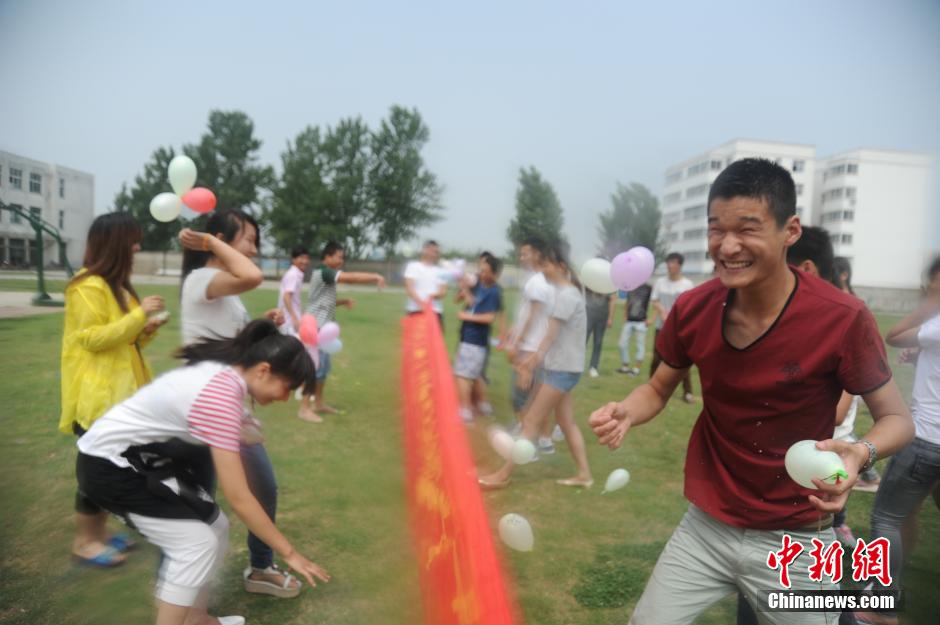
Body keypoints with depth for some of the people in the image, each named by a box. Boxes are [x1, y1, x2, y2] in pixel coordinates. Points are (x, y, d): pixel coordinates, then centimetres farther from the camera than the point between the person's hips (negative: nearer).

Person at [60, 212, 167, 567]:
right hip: (97, 395, -9)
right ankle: (84, 540, 15)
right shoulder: (88, 287, -15)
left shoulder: (117, 285, 15)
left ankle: (99, 532, 26)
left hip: (121, 392, 9)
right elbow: (93, 338, -20)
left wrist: (146, 331, 2)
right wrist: (139, 314, -22)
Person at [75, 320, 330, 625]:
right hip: (108, 465, -9)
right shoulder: (221, 398, -31)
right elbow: (238, 498, -28)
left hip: (137, 456, 9)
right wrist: (289, 552, -21)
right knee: (196, 541, -11)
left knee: (214, 527, 6)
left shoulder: (222, 371, -6)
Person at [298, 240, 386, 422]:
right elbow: (351, 277, -20)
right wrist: (376, 277, -16)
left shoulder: (326, 274, 18)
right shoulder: (323, 272, -13)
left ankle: (319, 403, 23)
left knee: (323, 366, 14)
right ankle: (304, 408, -5)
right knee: (315, 367, -9)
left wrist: (343, 302, 9)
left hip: (322, 327, 10)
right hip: (317, 327, -10)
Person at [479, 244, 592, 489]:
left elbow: (551, 334, -19)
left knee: (532, 421, -5)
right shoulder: (567, 292, 14)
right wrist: (532, 359, 12)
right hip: (562, 367, 10)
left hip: (562, 368, -10)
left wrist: (531, 365, -16)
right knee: (567, 422, 14)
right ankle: (583, 473, 21)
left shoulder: (566, 295, -17)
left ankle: (503, 475, 1)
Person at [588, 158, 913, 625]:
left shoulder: (843, 319, -20)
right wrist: (626, 413, -17)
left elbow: (897, 418, -7)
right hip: (705, 527, 3)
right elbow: (659, 388, 5)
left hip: (795, 541, -2)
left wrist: (861, 453, -29)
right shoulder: (692, 309, -11)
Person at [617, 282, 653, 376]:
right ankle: (625, 367, 19)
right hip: (629, 321, 6)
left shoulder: (648, 289, -4)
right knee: (623, 344, 6)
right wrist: (625, 316, 12)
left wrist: (651, 318, -10)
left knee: (640, 345, 0)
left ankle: (636, 369, 8)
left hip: (641, 322, -6)